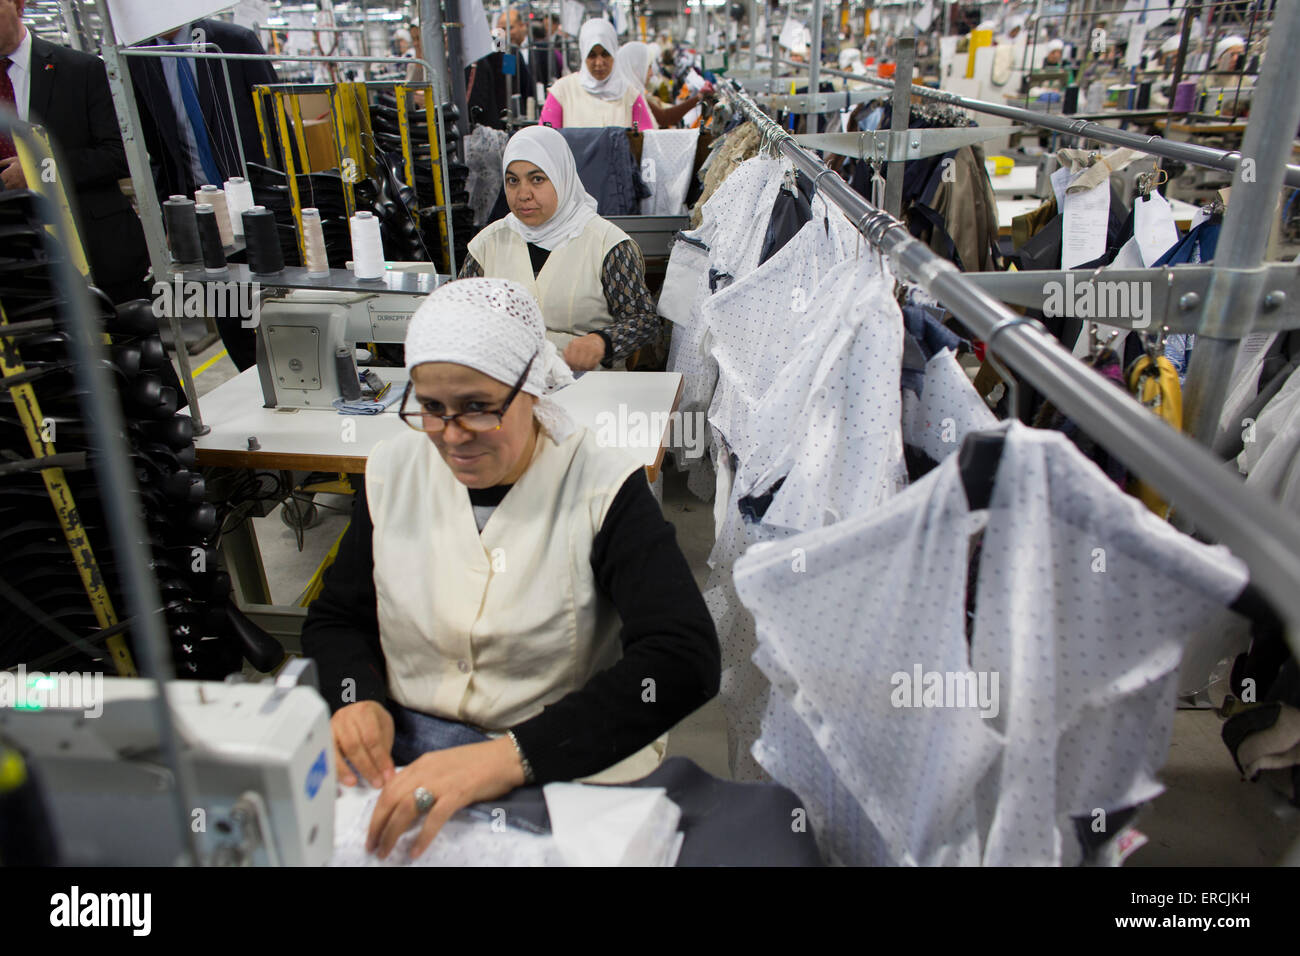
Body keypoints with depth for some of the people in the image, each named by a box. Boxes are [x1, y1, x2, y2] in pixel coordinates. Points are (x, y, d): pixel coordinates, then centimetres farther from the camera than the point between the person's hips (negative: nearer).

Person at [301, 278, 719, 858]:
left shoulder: (602, 488, -14)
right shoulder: (393, 472, 2)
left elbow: (685, 659, -25)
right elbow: (334, 619, 10)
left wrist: (511, 757, -34)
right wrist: (357, 699, -13)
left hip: (568, 763, -3)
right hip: (403, 743, 4)